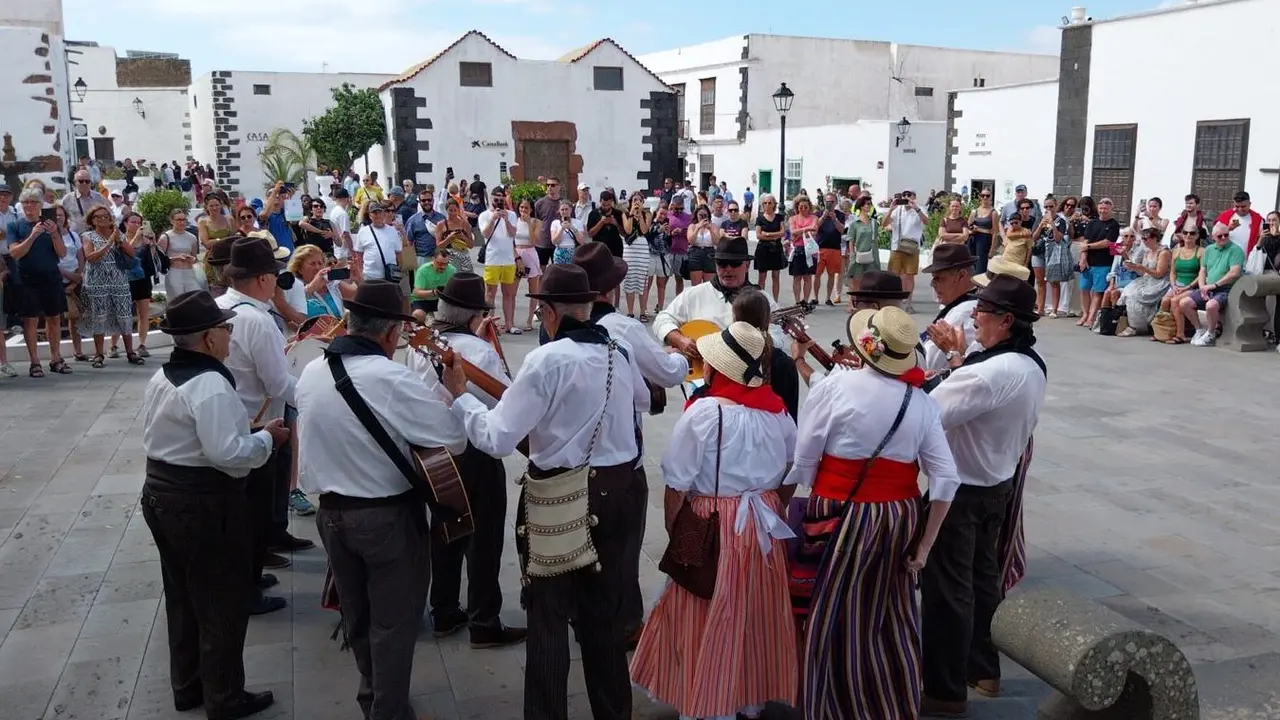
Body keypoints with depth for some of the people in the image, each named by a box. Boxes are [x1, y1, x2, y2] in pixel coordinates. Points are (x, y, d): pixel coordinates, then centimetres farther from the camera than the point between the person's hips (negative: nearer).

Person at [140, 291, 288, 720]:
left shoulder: (161, 378, 7)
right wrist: (267, 437, -13)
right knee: (222, 602, 6)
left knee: (183, 597, 22)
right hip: (204, 504, -9)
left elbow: (180, 437, 12)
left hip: (161, 494, 10)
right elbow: (227, 453, -29)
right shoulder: (210, 383, -23)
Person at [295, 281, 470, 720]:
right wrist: (455, 393, -2)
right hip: (388, 516, -7)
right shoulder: (393, 379, -23)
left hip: (331, 512, 7)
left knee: (357, 615, 24)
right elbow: (455, 440, -18)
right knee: (394, 620, 11)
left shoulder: (311, 374, -2)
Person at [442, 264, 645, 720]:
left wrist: (459, 395, -8)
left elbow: (497, 439, -20)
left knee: (549, 617, 7)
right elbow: (642, 399, 25)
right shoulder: (619, 352, 2)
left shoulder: (547, 359, -19)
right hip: (615, 492, 6)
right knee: (604, 612, 18)